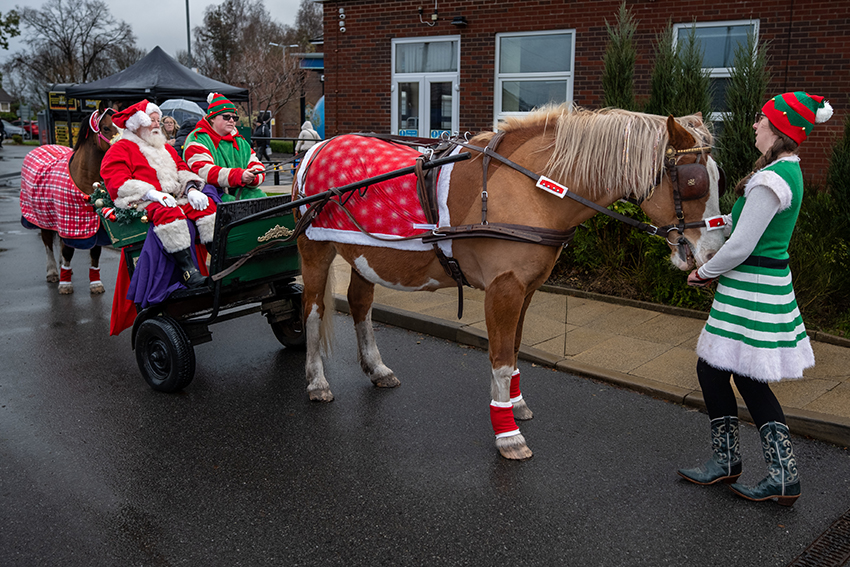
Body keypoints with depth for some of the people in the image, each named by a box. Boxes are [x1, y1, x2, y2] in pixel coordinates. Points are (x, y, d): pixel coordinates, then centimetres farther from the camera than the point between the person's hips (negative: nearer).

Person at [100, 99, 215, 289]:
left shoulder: (166, 148, 29)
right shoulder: (120, 149, 5)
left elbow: (183, 170, 20)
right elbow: (118, 183, -8)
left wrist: (191, 189, -5)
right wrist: (152, 194, -22)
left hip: (174, 199, 7)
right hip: (141, 203, -7)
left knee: (207, 205, -17)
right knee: (168, 212, -38)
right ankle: (187, 271, -44)